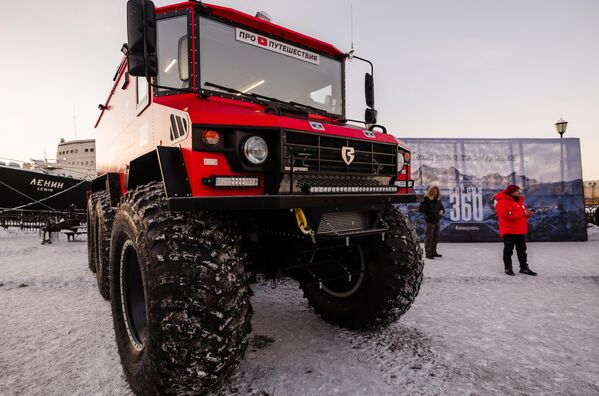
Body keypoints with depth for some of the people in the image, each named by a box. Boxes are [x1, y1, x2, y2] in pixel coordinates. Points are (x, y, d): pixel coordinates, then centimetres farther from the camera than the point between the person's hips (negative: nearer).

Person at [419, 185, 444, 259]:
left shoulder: (438, 200, 12)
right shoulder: (426, 199, -9)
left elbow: (442, 207, 25)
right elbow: (421, 209, -15)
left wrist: (442, 210, 2)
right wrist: (430, 212, -20)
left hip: (437, 221, 8)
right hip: (430, 221, -8)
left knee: (435, 237, 15)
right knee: (429, 238, -5)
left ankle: (433, 252, 27)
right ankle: (428, 253, 0)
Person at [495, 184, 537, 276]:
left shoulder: (518, 200, 15)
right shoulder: (503, 202, -15)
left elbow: (522, 212, 23)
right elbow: (509, 215, -25)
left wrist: (527, 213, -1)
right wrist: (523, 213, -17)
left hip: (520, 230, 9)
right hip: (509, 231, -9)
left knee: (522, 249, 13)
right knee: (508, 250, 1)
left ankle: (524, 267, 21)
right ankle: (508, 268, 11)